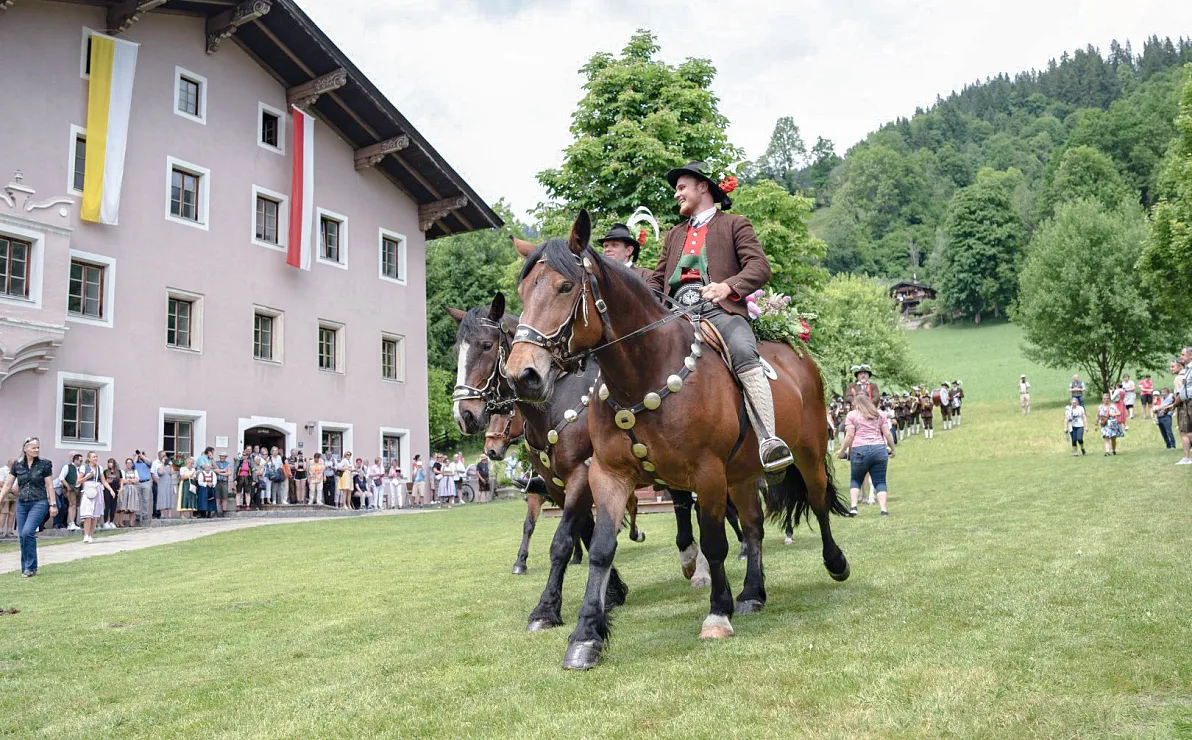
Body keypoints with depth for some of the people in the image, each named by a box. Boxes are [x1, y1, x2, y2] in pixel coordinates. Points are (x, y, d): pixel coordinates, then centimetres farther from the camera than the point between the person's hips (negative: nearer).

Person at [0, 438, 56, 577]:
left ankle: (31, 568, -8)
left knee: (27, 532, -18)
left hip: (39, 503, -4)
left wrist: (53, 504, -4)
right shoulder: (17, 465, 5)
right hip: (22, 504, 4)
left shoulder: (44, 464, -2)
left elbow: (49, 486, -1)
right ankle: (25, 569, 15)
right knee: (22, 535, 4)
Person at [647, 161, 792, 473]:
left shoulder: (735, 225, 18)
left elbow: (760, 267, 3)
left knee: (745, 356, -33)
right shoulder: (674, 235, 36)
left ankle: (768, 440, -44)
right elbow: (657, 280, 32)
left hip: (719, 310, -4)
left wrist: (729, 286, -18)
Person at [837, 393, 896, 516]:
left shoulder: (851, 415, 8)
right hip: (879, 449, 2)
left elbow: (850, 436, -2)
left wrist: (842, 451, 6)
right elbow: (887, 434, 11)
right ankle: (884, 509, -6)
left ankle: (853, 506, -2)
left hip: (860, 450, -2)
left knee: (855, 480, 12)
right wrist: (892, 449, 20)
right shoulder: (879, 414, 18)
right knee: (880, 481, 5)